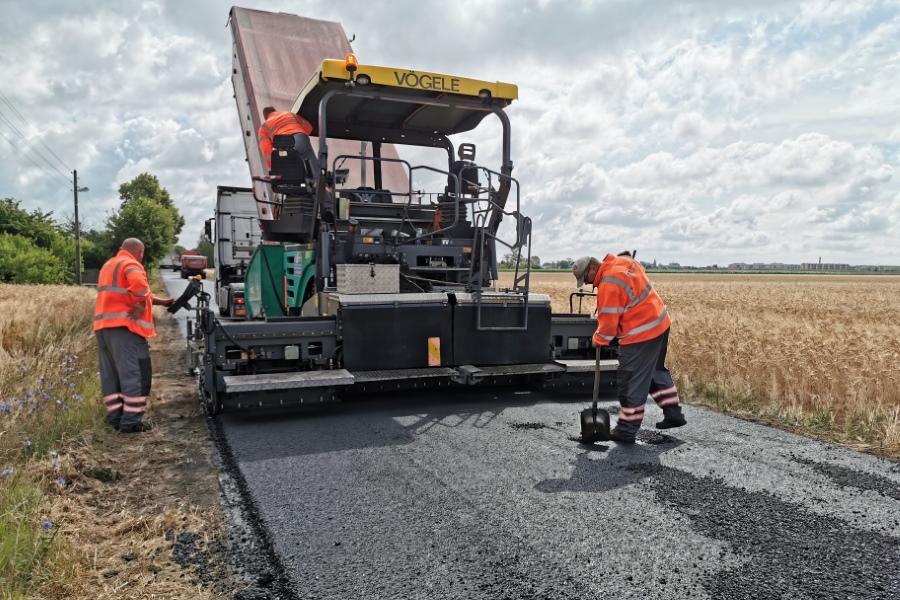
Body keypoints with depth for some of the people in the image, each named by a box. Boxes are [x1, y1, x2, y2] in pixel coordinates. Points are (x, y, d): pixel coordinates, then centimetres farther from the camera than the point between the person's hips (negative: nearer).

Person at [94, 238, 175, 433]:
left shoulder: (109, 265, 25)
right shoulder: (130, 265, -7)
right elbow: (139, 286, -29)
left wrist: (161, 301, 28)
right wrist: (142, 306, -15)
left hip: (104, 326, 10)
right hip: (124, 326, -10)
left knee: (111, 374, 12)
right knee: (134, 374, -7)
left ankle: (115, 417, 16)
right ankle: (131, 421, -7)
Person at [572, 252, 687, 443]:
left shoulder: (609, 284, -23)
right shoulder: (624, 261, 5)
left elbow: (608, 322, -19)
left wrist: (598, 339, 0)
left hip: (641, 333, -10)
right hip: (660, 323, 10)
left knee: (631, 381, -1)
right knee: (656, 370, 25)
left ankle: (627, 429, 7)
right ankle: (673, 413, 33)